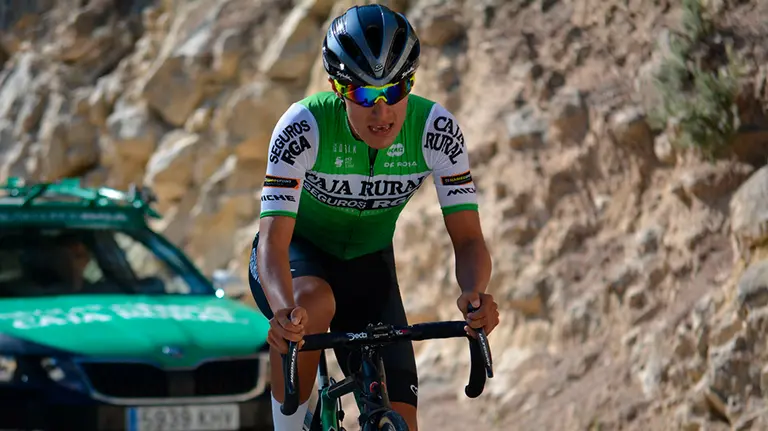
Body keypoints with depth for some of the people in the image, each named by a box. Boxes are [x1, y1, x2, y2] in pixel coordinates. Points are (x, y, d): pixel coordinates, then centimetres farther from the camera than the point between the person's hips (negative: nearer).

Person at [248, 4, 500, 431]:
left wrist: (475, 295, -46)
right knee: (314, 302, -40)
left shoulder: (435, 129, -22)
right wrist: (284, 310, -57)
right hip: (300, 253, -3)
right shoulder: (304, 126, -29)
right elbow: (273, 240, -36)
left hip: (368, 266, 3)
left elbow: (468, 238, -23)